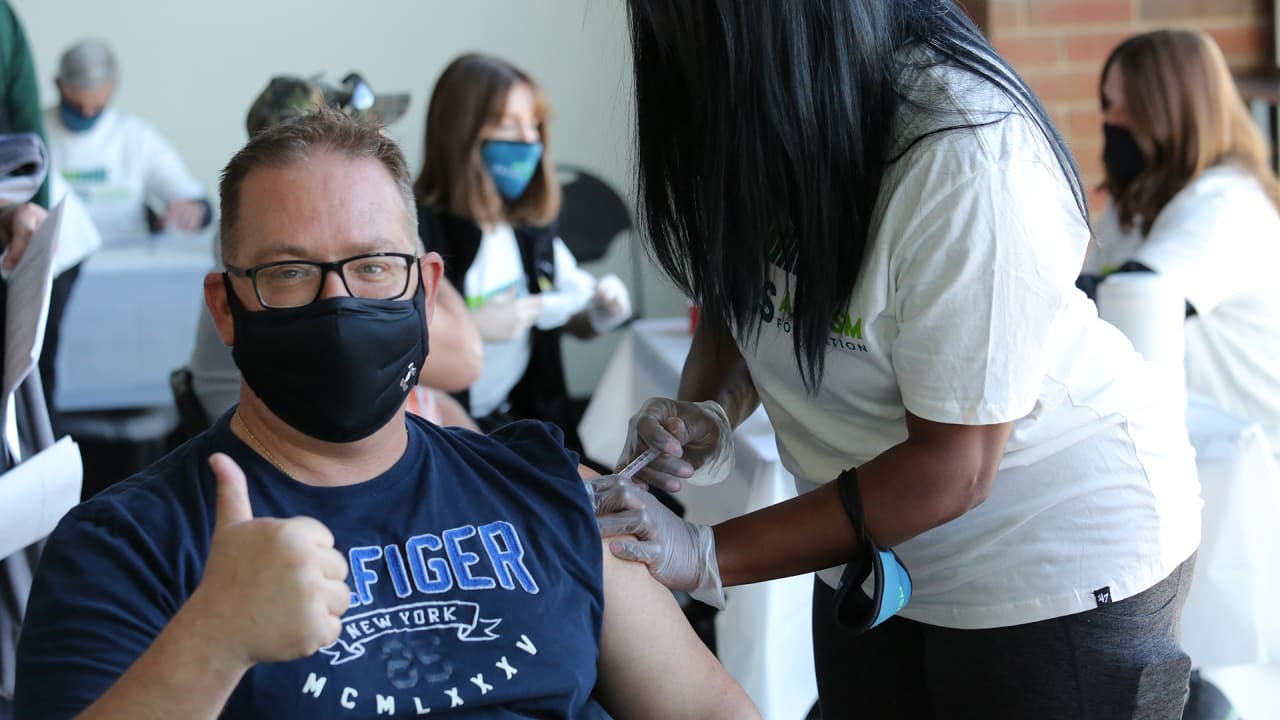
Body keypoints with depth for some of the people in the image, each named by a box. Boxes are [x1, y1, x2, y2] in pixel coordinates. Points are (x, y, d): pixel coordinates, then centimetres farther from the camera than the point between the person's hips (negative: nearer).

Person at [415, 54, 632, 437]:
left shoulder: (532, 228, 8)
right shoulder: (420, 229, -16)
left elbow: (580, 324, 21)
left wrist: (604, 310, 0)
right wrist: (474, 327, -20)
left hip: (523, 417, 7)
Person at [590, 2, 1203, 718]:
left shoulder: (966, 154, -31)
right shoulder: (740, 106, -12)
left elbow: (951, 469, -26)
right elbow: (732, 300, 6)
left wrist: (705, 556, -26)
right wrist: (707, 417, -16)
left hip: (1059, 544, -6)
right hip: (872, 552, 6)